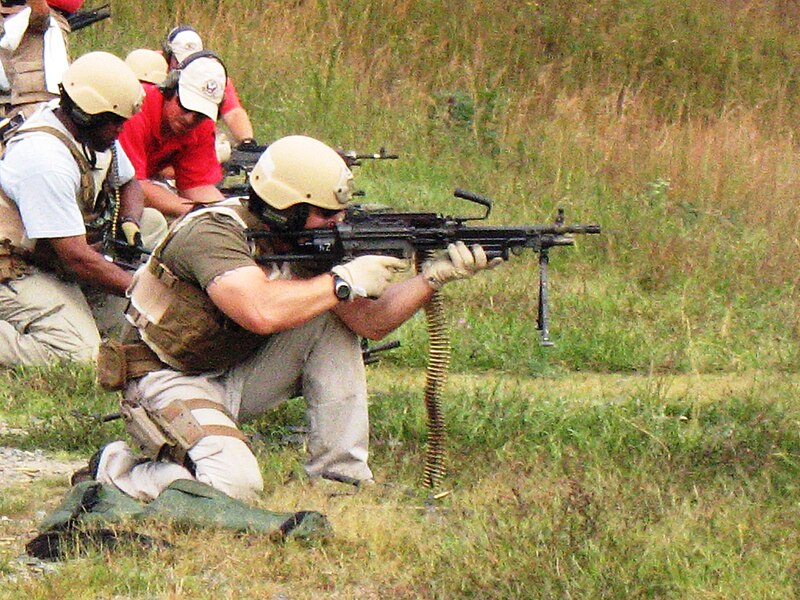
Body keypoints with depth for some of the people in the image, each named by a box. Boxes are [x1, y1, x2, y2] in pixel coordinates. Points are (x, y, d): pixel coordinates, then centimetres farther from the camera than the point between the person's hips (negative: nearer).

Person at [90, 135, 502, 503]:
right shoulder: (213, 232, -24)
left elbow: (369, 322, -1)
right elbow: (262, 312, -40)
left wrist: (434, 276, -15)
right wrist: (344, 281, -28)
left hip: (237, 378, 8)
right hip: (170, 383, -8)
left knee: (332, 321, -4)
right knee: (234, 484, -30)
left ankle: (340, 476, -2)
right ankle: (114, 471, -4)